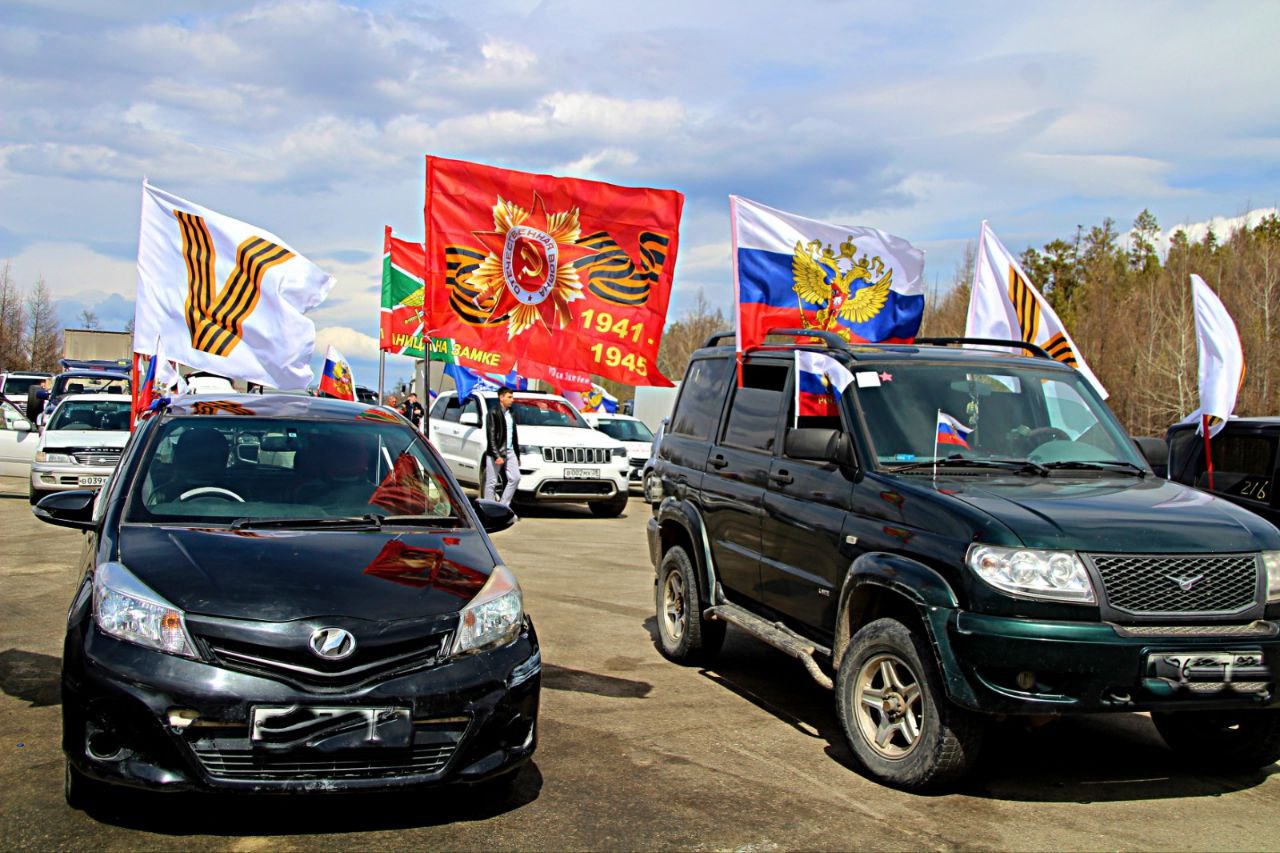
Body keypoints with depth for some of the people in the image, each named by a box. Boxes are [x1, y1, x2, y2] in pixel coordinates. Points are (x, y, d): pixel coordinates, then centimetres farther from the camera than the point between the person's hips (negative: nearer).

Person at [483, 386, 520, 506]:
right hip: (495, 453, -7)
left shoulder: (511, 414, 14)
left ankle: (503, 506, 7)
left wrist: (517, 455, 17)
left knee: (515, 478, 0)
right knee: (491, 483, 0)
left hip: (509, 452, 7)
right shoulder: (493, 413, -8)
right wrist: (497, 455, -19)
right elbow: (491, 436, -13)